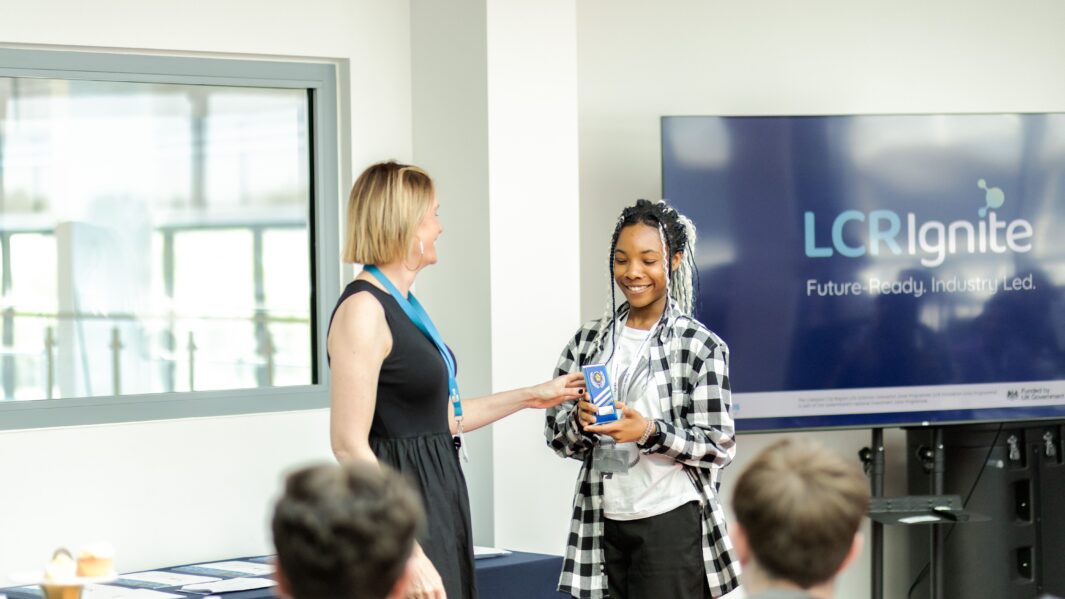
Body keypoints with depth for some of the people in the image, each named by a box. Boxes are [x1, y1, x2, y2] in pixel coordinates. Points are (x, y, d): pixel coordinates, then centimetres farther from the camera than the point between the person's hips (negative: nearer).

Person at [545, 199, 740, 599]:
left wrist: (650, 432, -20)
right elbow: (556, 435, 9)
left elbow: (719, 447, -6)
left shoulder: (703, 347, -4)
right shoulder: (589, 340, 7)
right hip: (603, 524, 4)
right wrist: (580, 421, -13)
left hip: (672, 523, -3)